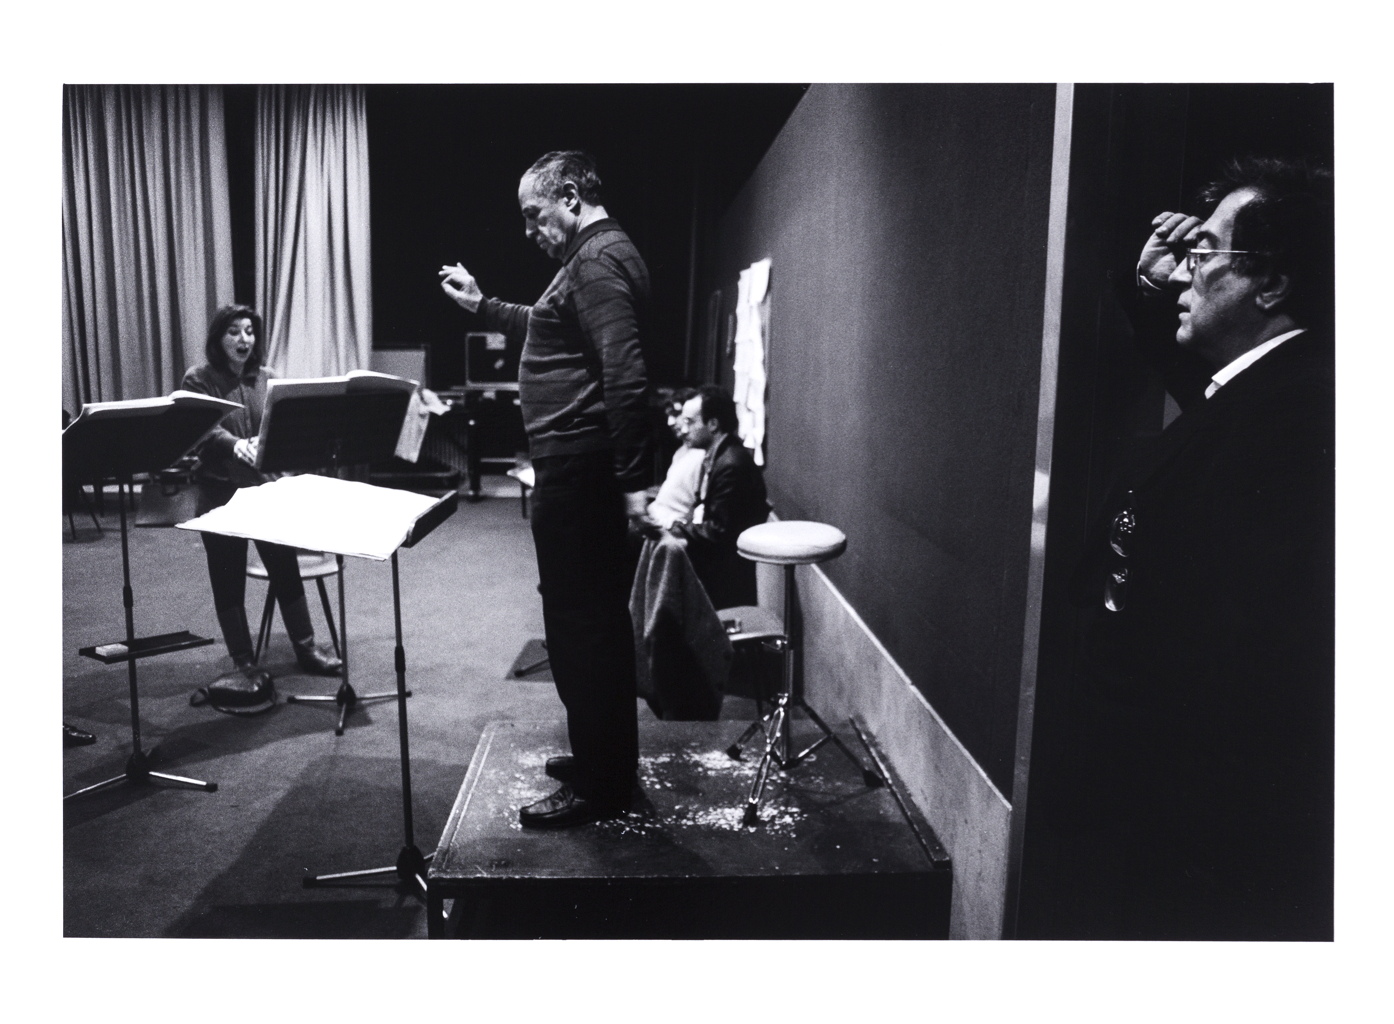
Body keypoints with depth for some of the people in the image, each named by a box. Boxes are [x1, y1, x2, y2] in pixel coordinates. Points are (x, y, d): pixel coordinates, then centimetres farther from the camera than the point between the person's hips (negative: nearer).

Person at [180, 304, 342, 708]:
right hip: (220, 493, -3)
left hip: (266, 486, 3)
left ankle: (305, 646, 20)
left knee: (285, 567, 6)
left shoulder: (266, 379, 9)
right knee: (228, 579, 4)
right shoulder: (199, 379, -4)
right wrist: (235, 445, -36)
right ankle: (244, 663, 13)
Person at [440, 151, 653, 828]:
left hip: (578, 470, -11)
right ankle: (608, 760, 30)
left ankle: (599, 785, 7)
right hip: (584, 467, 11)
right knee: (599, 619, 17)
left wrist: (633, 479, -26)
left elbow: (625, 373, -24)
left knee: (579, 622, -4)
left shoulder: (598, 259, -14)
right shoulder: (595, 256, 20)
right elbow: (549, 330, 36)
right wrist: (480, 306, 30)